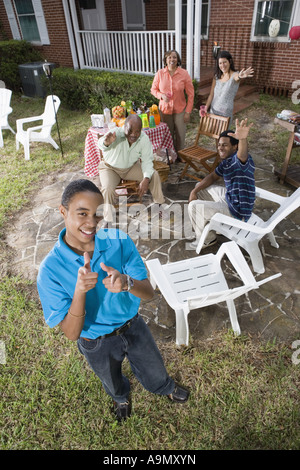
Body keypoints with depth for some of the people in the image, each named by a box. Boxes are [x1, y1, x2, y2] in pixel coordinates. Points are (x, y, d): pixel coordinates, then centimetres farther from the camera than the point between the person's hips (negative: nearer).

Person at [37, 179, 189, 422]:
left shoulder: (119, 241, -24)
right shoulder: (50, 269, -28)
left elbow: (148, 293, -20)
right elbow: (72, 333, -26)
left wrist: (127, 282, -43)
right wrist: (80, 290, -44)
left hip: (133, 326, 2)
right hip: (97, 344, -1)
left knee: (155, 371, 29)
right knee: (112, 382, 31)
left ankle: (166, 387, 67)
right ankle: (121, 396, 69)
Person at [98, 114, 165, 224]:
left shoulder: (144, 139, -20)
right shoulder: (116, 134, -31)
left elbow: (147, 161, -13)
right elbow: (101, 144, -51)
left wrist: (146, 179, -30)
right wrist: (106, 143, -77)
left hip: (131, 167, 3)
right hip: (110, 168, -3)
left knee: (154, 175, -13)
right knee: (107, 189, -29)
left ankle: (160, 205, 8)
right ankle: (108, 220, -11)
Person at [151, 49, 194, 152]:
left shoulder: (184, 73, -4)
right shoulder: (159, 73, -1)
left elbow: (190, 94, -1)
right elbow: (153, 89, 9)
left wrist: (188, 111, -7)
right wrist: (161, 95, -13)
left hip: (180, 110, -1)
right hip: (165, 109, 1)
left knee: (180, 137, 1)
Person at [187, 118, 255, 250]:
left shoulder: (237, 160, -26)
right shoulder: (226, 161, 4)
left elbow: (242, 156, -50)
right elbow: (213, 176, 14)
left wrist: (243, 139, -73)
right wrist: (194, 191, 2)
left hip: (237, 211, -10)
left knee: (194, 207, -17)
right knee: (201, 186, 23)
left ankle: (207, 239, 7)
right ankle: (208, 222, 35)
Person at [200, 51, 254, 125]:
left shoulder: (234, 75, -9)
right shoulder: (216, 76, 6)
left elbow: (237, 78, -34)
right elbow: (211, 95, 4)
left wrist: (240, 77, -59)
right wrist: (205, 108, -10)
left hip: (225, 113, -5)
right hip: (213, 111, 5)